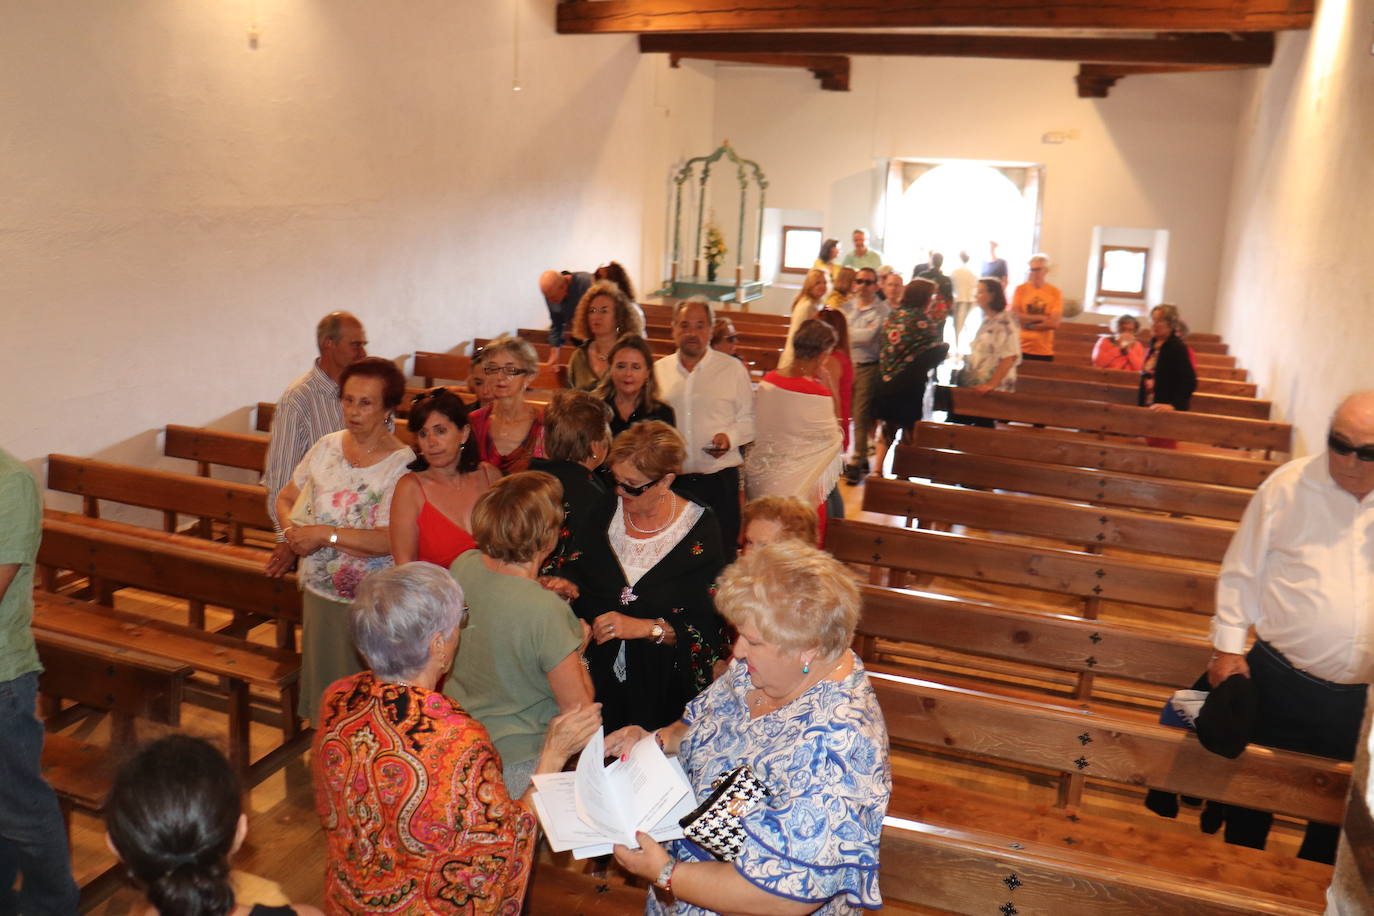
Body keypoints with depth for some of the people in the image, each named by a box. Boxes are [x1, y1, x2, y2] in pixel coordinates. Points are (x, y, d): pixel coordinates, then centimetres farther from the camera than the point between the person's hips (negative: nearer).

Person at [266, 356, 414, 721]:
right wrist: (294, 533, -5)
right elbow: (285, 498, 15)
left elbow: (389, 540, -23)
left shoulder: (402, 464, -15)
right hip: (318, 591, 6)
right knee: (322, 687, 17)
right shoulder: (327, 446, 5)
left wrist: (322, 534, -19)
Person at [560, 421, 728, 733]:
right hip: (598, 669, 3)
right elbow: (579, 571, 18)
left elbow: (710, 625, -10)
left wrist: (645, 628, -17)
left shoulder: (701, 529, -6)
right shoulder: (607, 511, 7)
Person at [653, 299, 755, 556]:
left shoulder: (732, 369, 3)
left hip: (719, 479, -2)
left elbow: (749, 417, 6)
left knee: (721, 554, 0)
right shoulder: (659, 370, 10)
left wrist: (730, 437, -13)